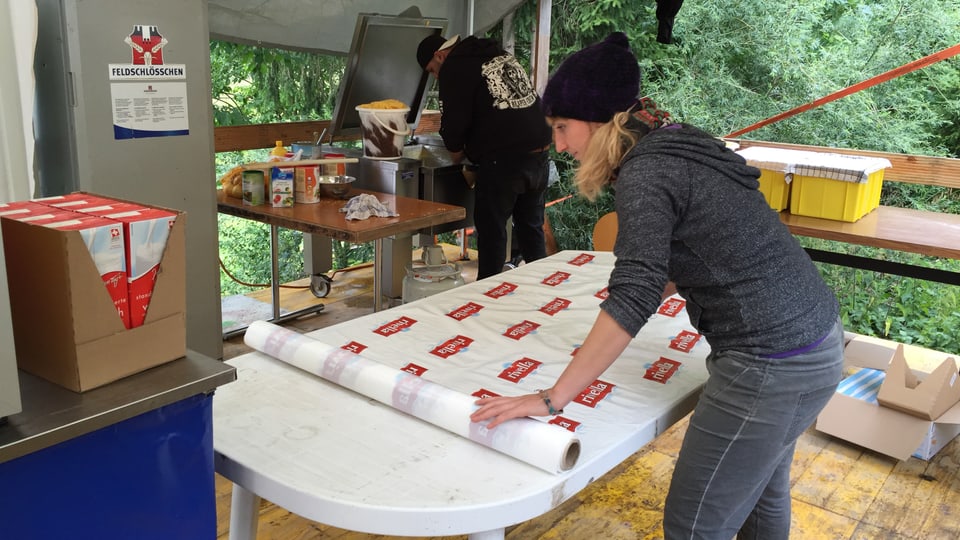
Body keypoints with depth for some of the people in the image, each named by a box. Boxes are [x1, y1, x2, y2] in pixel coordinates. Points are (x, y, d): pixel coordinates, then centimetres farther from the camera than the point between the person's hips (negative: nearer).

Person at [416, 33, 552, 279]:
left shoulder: (453, 68, -3)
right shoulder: (499, 55, 20)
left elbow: (454, 120, -9)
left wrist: (456, 151, 11)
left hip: (503, 160, -8)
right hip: (539, 153, 8)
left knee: (491, 232, 3)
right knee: (531, 229, 18)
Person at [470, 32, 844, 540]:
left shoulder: (645, 172, -18)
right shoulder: (677, 141, 10)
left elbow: (632, 300, -25)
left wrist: (552, 399, -22)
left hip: (772, 364, -10)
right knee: (761, 490, 28)